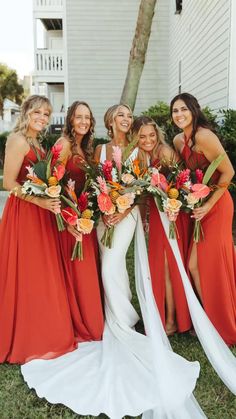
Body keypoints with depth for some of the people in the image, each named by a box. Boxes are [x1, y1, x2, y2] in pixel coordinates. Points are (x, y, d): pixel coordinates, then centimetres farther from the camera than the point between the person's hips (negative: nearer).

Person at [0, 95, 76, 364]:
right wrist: (41, 201, -25)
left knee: (40, 275, 14)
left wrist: (51, 200, 2)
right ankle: (24, 342, 15)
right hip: (22, 214, -9)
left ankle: (40, 335, 27)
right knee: (26, 276, -1)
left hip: (39, 215, 9)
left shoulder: (36, 143, 17)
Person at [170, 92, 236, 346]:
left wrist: (208, 205, -18)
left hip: (215, 206, -8)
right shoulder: (178, 141, 7)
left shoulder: (203, 136, -17)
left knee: (212, 265, 0)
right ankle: (209, 318, 28)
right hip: (197, 206, 8)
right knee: (194, 265, 10)